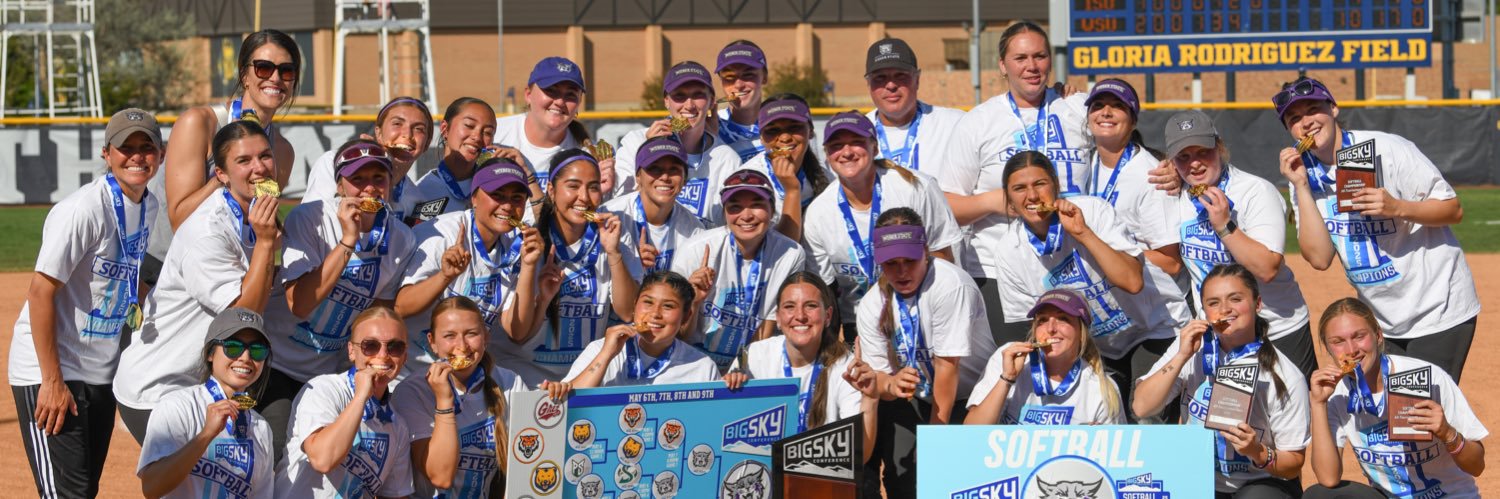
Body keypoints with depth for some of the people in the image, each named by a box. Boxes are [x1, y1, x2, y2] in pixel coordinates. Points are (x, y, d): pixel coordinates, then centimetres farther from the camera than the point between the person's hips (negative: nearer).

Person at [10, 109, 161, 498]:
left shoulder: (150, 208, 6)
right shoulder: (84, 209, -19)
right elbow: (40, 292, -20)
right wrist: (52, 382, -20)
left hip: (102, 374, 8)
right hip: (49, 370, -8)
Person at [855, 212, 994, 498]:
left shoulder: (949, 285, -27)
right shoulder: (871, 306, -7)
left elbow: (947, 366, -25)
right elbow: (876, 375, -7)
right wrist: (891, 386, -33)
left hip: (967, 398, -5)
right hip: (916, 399, 5)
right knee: (900, 473, -13)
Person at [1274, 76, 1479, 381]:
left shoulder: (1386, 150, -13)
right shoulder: (1305, 174, 1)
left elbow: (1454, 211, -11)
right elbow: (1319, 258, -9)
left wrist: (1397, 208, -27)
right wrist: (1301, 187, -13)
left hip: (1437, 311, -5)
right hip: (1381, 322, 5)